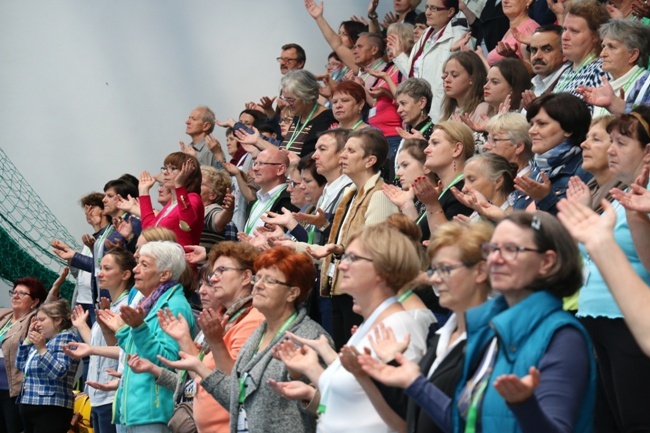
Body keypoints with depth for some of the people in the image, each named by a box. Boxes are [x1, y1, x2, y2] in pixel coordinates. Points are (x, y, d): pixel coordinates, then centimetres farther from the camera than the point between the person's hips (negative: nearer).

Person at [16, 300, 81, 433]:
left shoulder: (66, 337, -5)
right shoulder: (43, 340, 22)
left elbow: (58, 372, -17)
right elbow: (21, 365, 20)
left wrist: (42, 349, -24)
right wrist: (28, 338, 14)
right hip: (29, 407, 9)